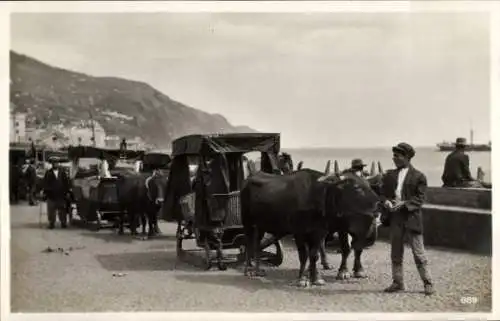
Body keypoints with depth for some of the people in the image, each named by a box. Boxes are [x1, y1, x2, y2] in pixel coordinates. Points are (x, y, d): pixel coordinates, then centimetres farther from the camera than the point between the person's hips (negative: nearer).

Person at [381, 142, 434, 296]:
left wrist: (404, 204, -19)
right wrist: (386, 201, -8)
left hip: (411, 218, -5)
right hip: (395, 218, 5)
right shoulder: (390, 175, 12)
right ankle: (398, 282, 19)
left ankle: (428, 283, 6)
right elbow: (383, 192, 14)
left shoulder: (418, 176, -3)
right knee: (396, 253, 10)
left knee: (419, 253, -2)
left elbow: (420, 198, -7)